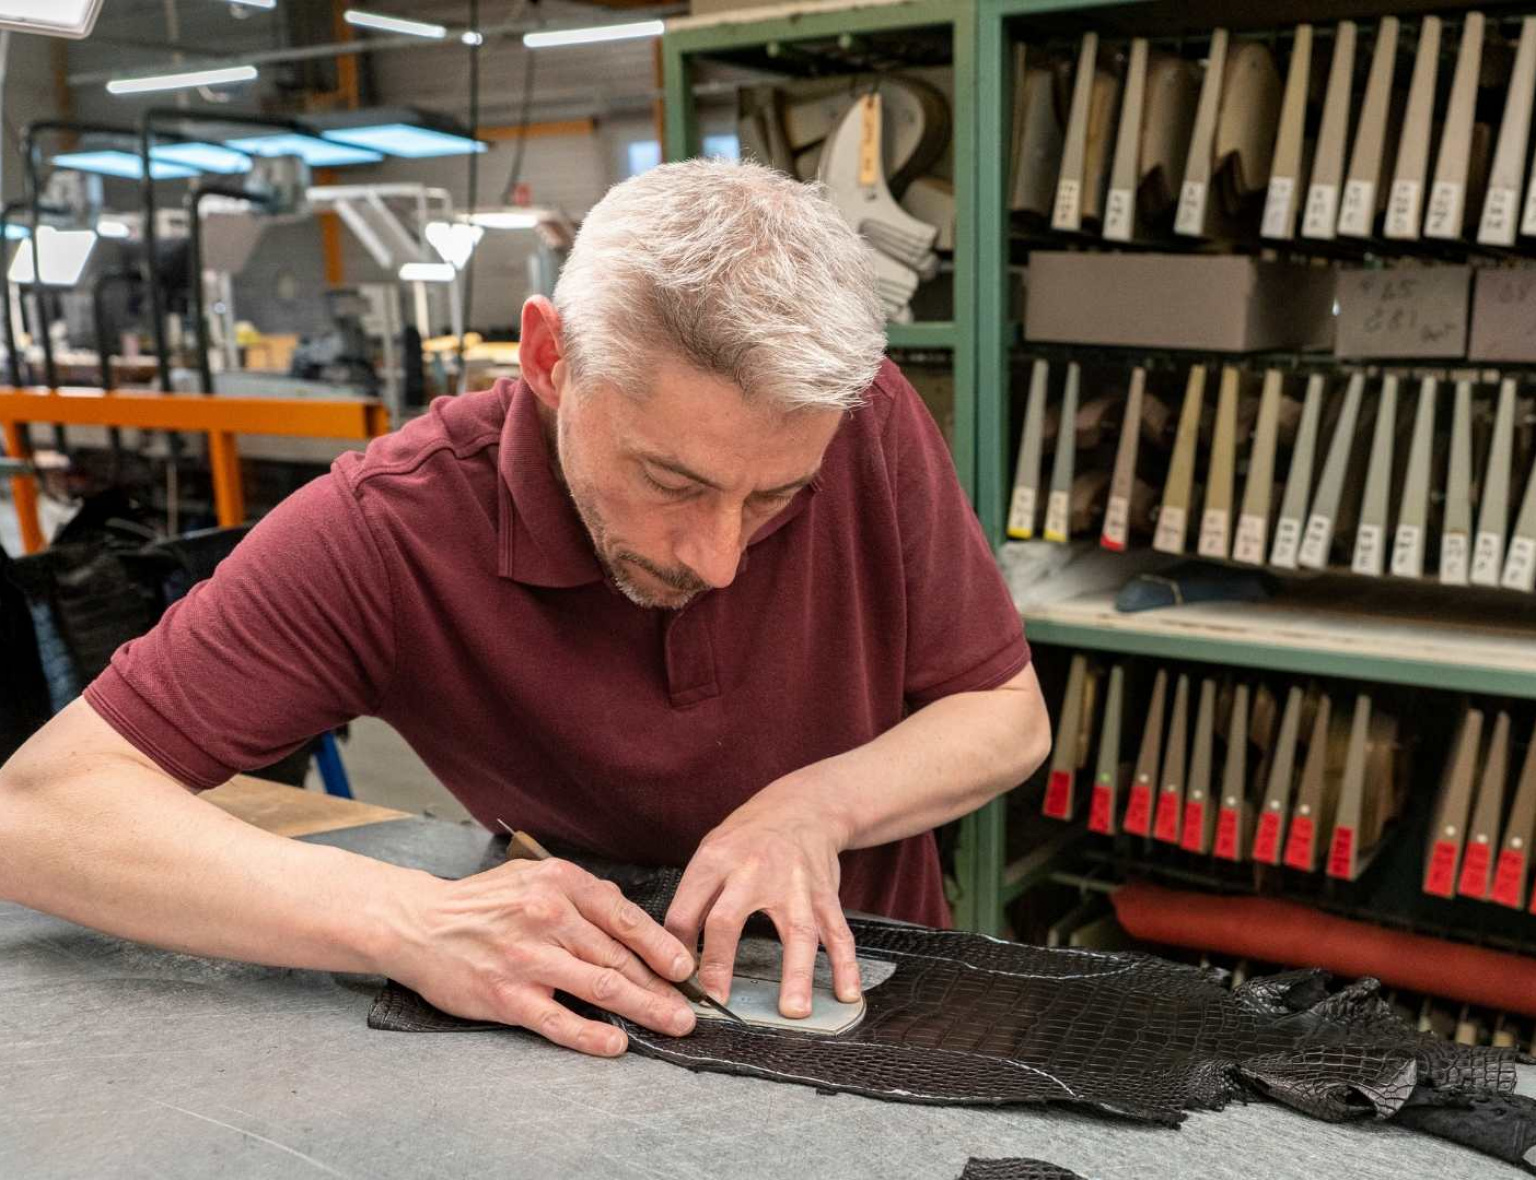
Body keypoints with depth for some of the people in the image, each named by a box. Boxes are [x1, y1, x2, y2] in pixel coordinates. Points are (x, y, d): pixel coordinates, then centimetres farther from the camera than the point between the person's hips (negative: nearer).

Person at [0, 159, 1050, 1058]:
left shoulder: (872, 426, -16)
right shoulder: (385, 530, -21)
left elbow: (1009, 718, -5)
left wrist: (816, 807, -22)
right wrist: (409, 921, -33)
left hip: (864, 993, 2)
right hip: (590, 1035, -1)